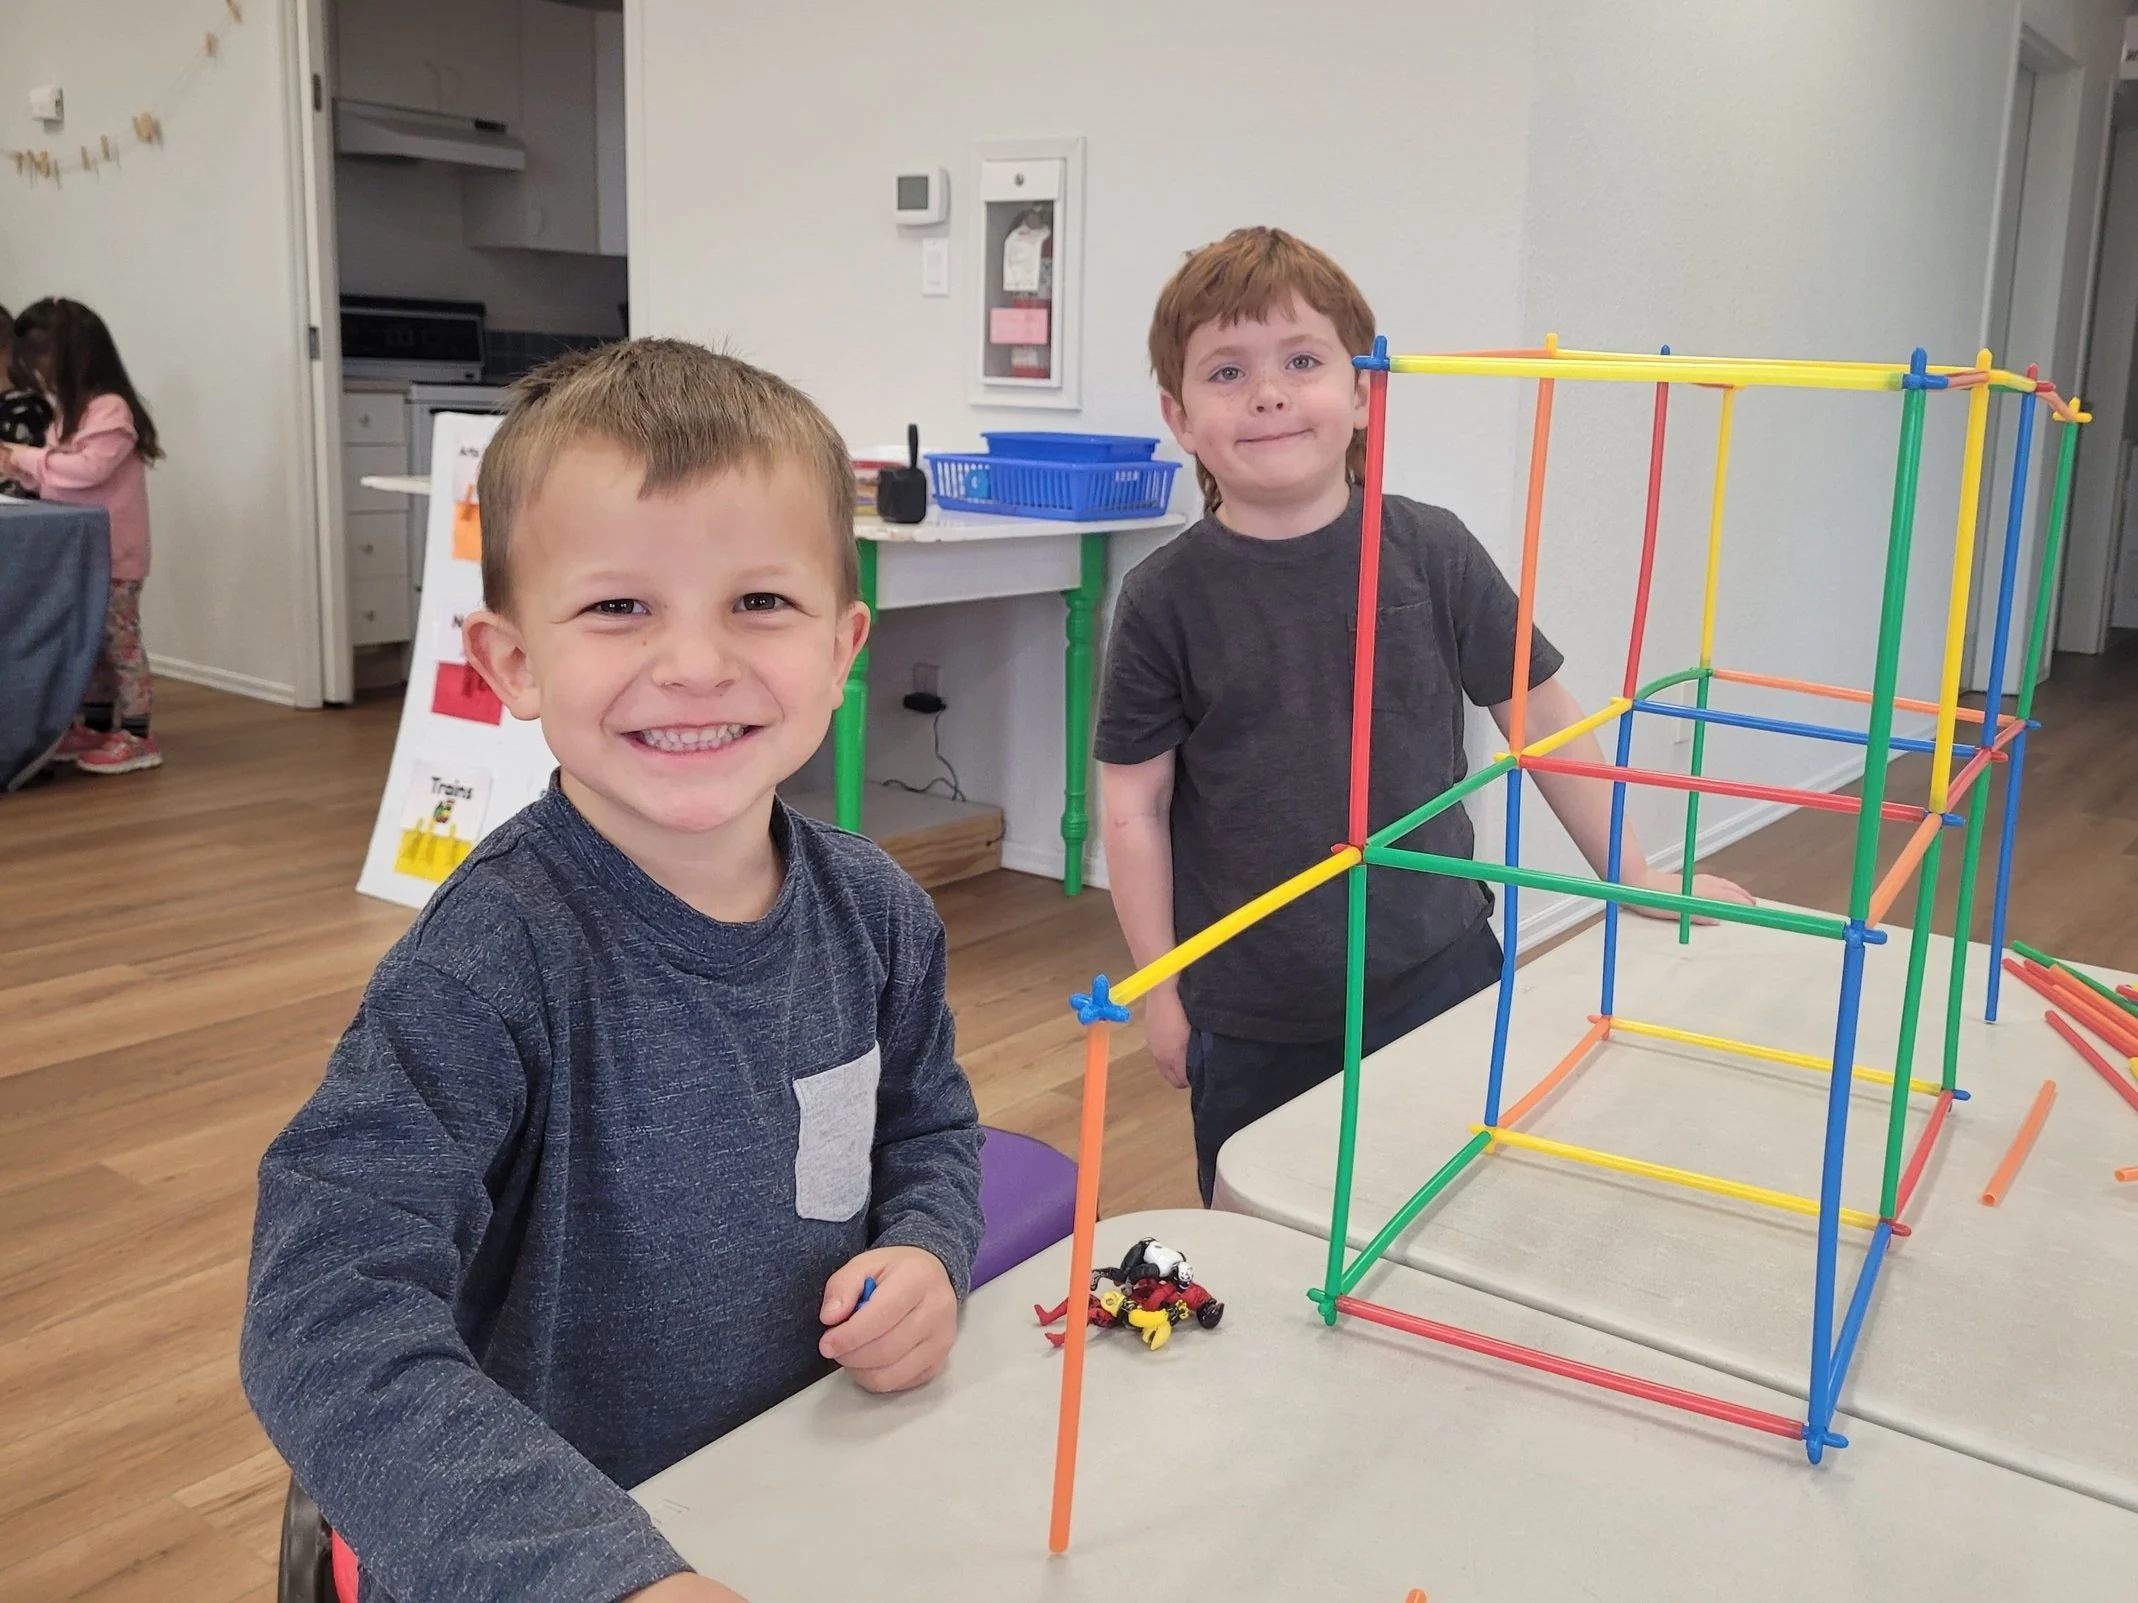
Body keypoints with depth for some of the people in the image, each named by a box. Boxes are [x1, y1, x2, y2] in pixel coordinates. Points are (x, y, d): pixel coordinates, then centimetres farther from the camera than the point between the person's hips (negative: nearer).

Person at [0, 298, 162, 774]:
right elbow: (63, 474, 18)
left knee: (120, 639, -6)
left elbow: (89, 468, -24)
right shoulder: (73, 408, 14)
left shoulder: (110, 408, -15)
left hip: (112, 553, -9)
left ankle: (137, 736, -2)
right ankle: (97, 726, 21)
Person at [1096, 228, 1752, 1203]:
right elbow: (1134, 808, -3)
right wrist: (1161, 994, -1)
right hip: (1253, 1025, -1)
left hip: (1440, 981, 1)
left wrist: (1635, 877, 10)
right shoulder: (1166, 600, -7)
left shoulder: (1432, 554, -4)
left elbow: (1539, 715, 6)